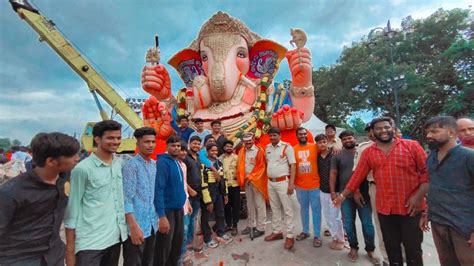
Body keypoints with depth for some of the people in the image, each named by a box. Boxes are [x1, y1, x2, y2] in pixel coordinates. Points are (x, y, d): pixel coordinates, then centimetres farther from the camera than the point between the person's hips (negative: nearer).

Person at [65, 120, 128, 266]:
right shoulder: (83, 169, -12)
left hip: (116, 237, 6)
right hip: (90, 242, -5)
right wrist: (70, 248, -7)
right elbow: (72, 209, -8)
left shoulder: (120, 164, 3)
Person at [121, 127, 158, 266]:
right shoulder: (131, 165, -14)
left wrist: (157, 218, 12)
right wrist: (133, 226, -21)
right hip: (137, 226, -7)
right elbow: (126, 198, -18)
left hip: (152, 225, 7)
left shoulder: (154, 164, 7)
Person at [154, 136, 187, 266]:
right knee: (164, 248, 5)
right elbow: (158, 189, -23)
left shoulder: (177, 163, 9)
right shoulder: (162, 162, -16)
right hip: (167, 210, -8)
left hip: (178, 209, 8)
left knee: (177, 245, 19)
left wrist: (185, 203, 14)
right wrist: (162, 216, -26)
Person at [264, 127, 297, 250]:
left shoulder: (287, 147, -10)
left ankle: (290, 236, 13)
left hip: (283, 182, -6)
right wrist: (267, 179, 10)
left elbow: (293, 165, -12)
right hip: (270, 182, 6)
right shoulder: (267, 147, 8)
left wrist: (291, 183, -17)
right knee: (275, 208, 16)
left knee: (288, 209, 3)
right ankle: (277, 232, 30)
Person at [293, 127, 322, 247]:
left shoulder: (314, 147, -4)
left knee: (316, 210, 8)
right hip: (300, 185, 2)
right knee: (303, 209, 17)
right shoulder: (293, 149, -1)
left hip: (315, 185, -1)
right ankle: (305, 231, 33)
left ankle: (317, 235, 21)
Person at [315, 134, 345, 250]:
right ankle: (335, 237, 29)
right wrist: (320, 185, 9)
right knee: (327, 216, 13)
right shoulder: (317, 157, 3)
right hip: (323, 190, 5)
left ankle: (341, 240, 22)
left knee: (335, 216, 2)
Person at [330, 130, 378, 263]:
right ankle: (353, 247, 29)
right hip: (345, 195, 1)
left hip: (363, 194, 0)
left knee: (367, 223, 8)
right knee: (348, 223, 10)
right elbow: (333, 174, 2)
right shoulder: (337, 156, 1)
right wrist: (332, 191, -3)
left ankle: (370, 250, 26)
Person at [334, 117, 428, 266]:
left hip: (411, 208, -2)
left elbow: (426, 171, -3)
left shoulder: (412, 146, -2)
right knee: (391, 247, 16)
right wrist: (343, 195, 8)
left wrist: (419, 196, -12)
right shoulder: (368, 153, 3)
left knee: (413, 248, 11)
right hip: (384, 208, 2)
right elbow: (357, 176, 7)